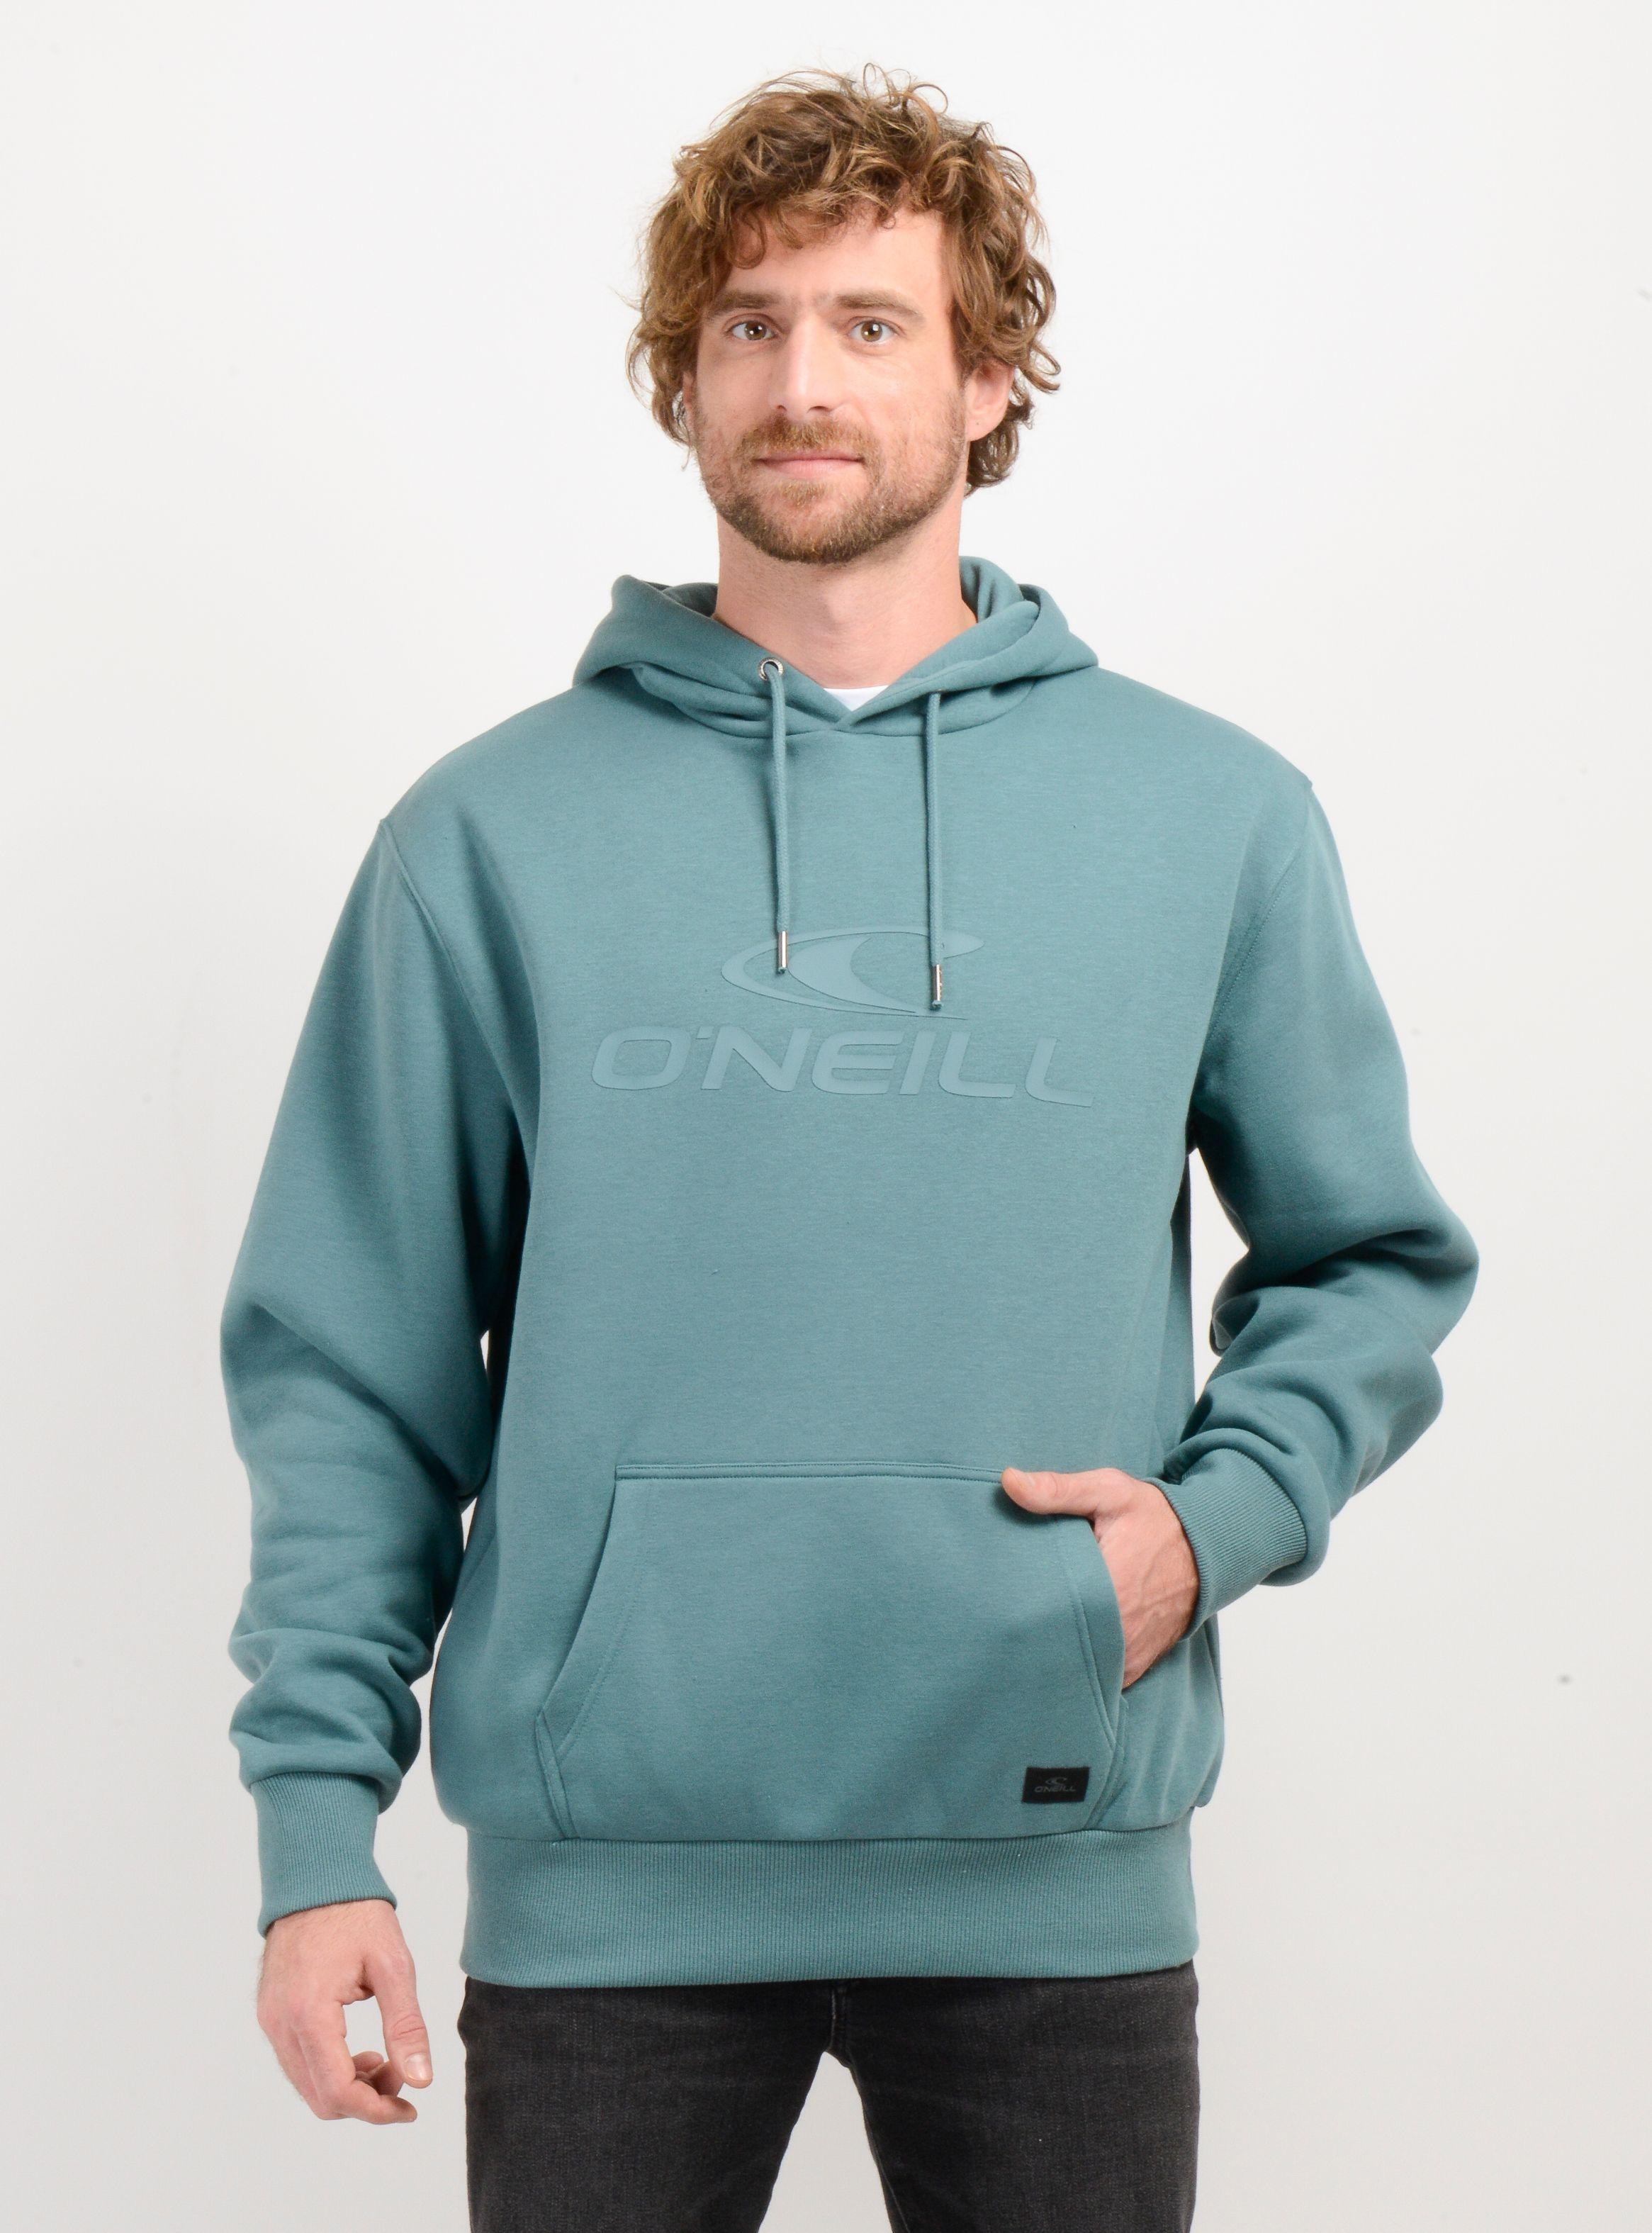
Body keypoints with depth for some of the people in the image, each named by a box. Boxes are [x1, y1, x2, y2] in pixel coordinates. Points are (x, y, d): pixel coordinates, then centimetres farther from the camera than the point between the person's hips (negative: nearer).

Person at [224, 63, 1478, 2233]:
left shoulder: (1218, 816, 4)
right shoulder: (491, 835, 2)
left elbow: (1373, 1261, 12)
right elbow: (351, 1368, 2)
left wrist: (1221, 1509, -7)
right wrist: (319, 1819, -4)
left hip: (1061, 1865, 1)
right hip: (604, 1877, 0)